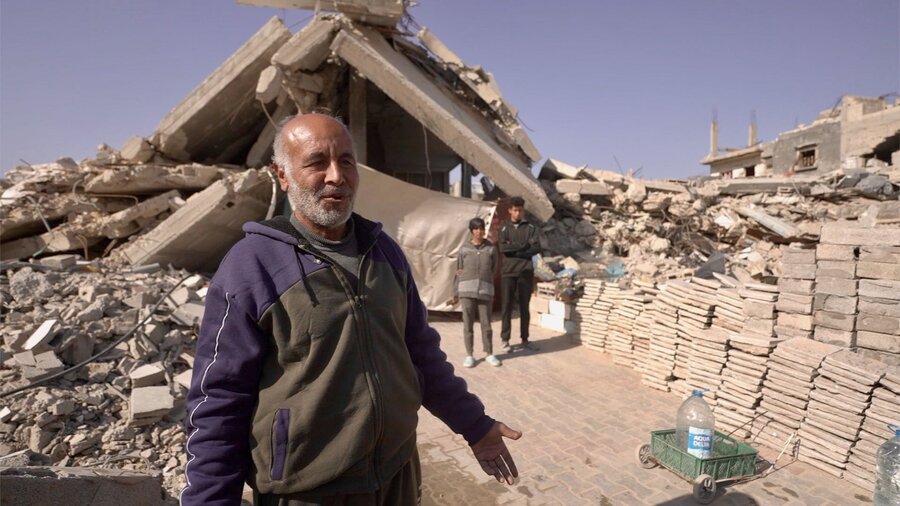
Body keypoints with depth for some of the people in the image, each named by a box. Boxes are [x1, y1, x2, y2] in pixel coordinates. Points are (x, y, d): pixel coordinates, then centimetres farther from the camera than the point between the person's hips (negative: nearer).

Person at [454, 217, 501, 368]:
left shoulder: (491, 249, 3)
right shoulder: (464, 249, 4)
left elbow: (492, 270, 5)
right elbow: (459, 271, 9)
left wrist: (468, 272, 0)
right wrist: (455, 291, 7)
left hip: (485, 290, 0)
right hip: (467, 290, 0)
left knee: (486, 324, 6)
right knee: (468, 324, 4)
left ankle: (489, 354, 20)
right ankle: (469, 355, 15)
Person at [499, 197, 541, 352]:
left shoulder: (530, 228, 8)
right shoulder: (505, 228, 7)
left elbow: (537, 248, -5)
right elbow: (502, 248, -9)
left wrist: (514, 249, -10)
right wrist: (524, 246, -10)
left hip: (526, 272, 1)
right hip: (508, 272, -1)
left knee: (524, 306, 7)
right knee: (507, 306, 2)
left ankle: (525, 339, 16)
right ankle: (505, 339, 9)